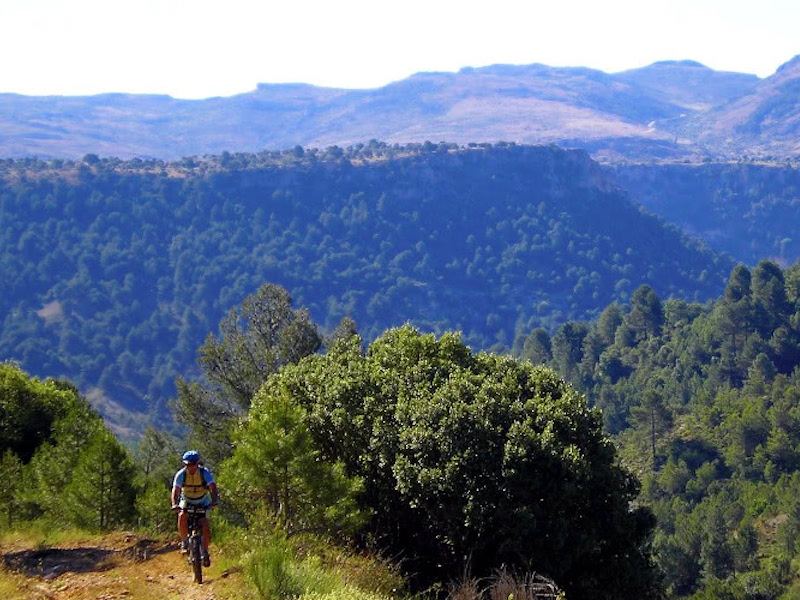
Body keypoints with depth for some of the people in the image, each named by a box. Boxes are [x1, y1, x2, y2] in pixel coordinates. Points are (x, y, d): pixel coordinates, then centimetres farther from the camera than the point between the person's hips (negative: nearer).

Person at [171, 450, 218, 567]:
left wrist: (214, 501, -47)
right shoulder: (181, 474, -20)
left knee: (205, 526, -16)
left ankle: (205, 552, 2)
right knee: (182, 517, -29)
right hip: (187, 501, 1)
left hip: (203, 502, 0)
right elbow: (175, 491, -27)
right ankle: (184, 542, -8)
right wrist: (175, 504, -45)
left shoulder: (204, 473, -21)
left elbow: (213, 487, -30)